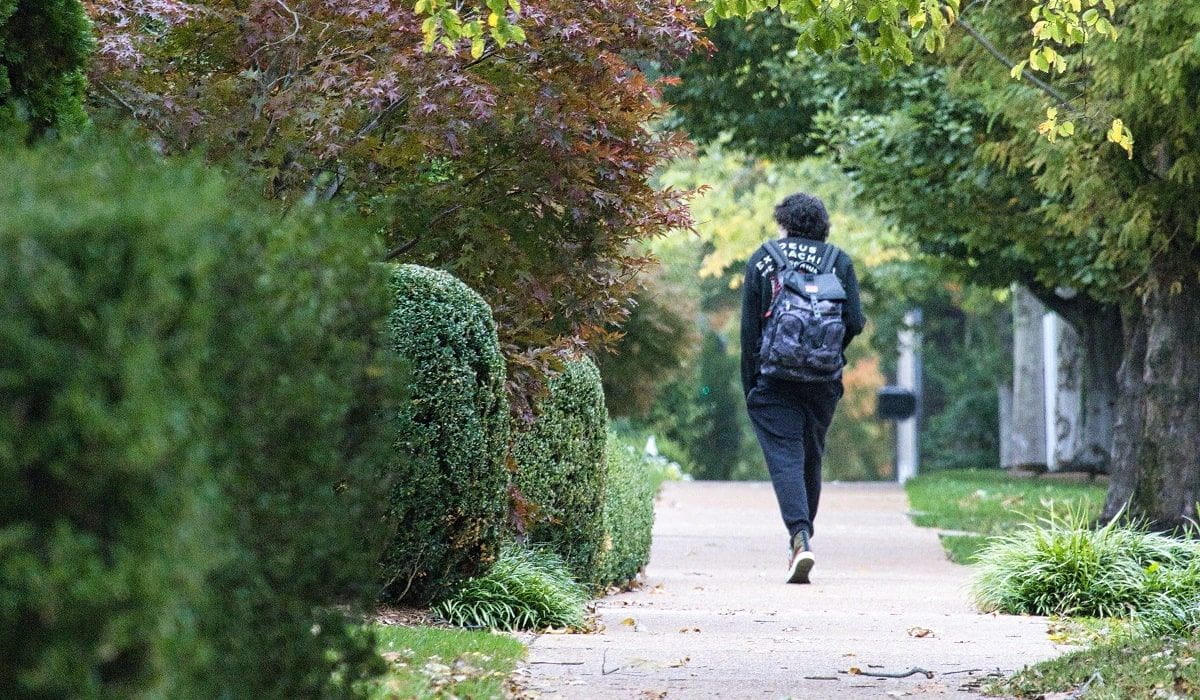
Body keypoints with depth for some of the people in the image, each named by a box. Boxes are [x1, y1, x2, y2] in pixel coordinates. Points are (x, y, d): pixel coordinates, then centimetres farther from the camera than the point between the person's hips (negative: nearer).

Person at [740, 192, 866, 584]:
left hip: (774, 376, -2)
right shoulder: (838, 261, 5)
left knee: (784, 456, -7)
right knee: (811, 458, 16)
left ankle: (800, 536, -24)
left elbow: (749, 328, 0)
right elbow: (855, 322, -2)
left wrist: (749, 387, 5)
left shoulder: (761, 260, 3)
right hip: (823, 380, 2)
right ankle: (802, 537, 23)